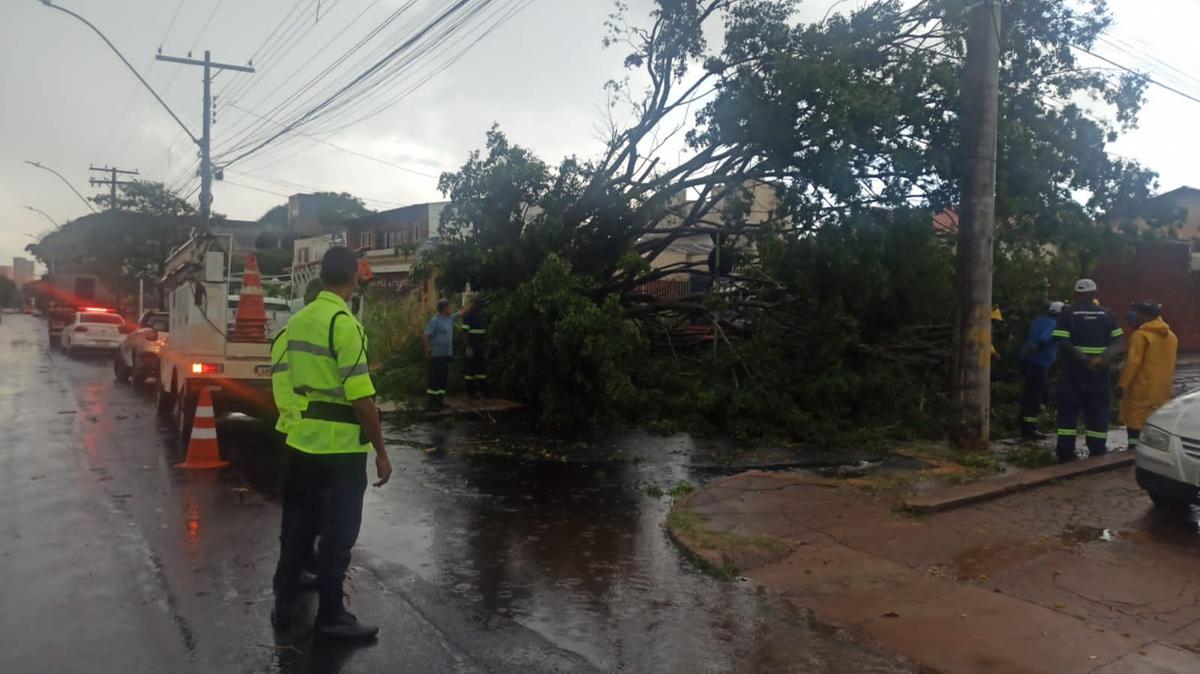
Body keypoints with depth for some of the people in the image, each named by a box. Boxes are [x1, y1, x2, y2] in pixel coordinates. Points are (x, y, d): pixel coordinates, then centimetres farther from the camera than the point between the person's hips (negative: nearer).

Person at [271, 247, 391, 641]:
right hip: (339, 445, -7)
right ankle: (331, 616, 15)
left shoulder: (297, 320, 8)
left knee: (297, 526, 18)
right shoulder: (345, 323, -17)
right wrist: (381, 451, -12)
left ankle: (284, 605, 30)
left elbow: (295, 381, 13)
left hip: (301, 439, 8)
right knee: (337, 533, 5)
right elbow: (361, 398, -19)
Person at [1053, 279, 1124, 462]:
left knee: (1068, 413, 3)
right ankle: (1098, 457, 12)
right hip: (1099, 373, 2)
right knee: (1097, 413, 9)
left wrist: (1085, 361, -15)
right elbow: (1117, 343, -3)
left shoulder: (1067, 313, -4)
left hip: (1073, 371, -2)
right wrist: (1103, 359, -15)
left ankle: (1066, 457, 1)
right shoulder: (1106, 314, 6)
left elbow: (1063, 344, -15)